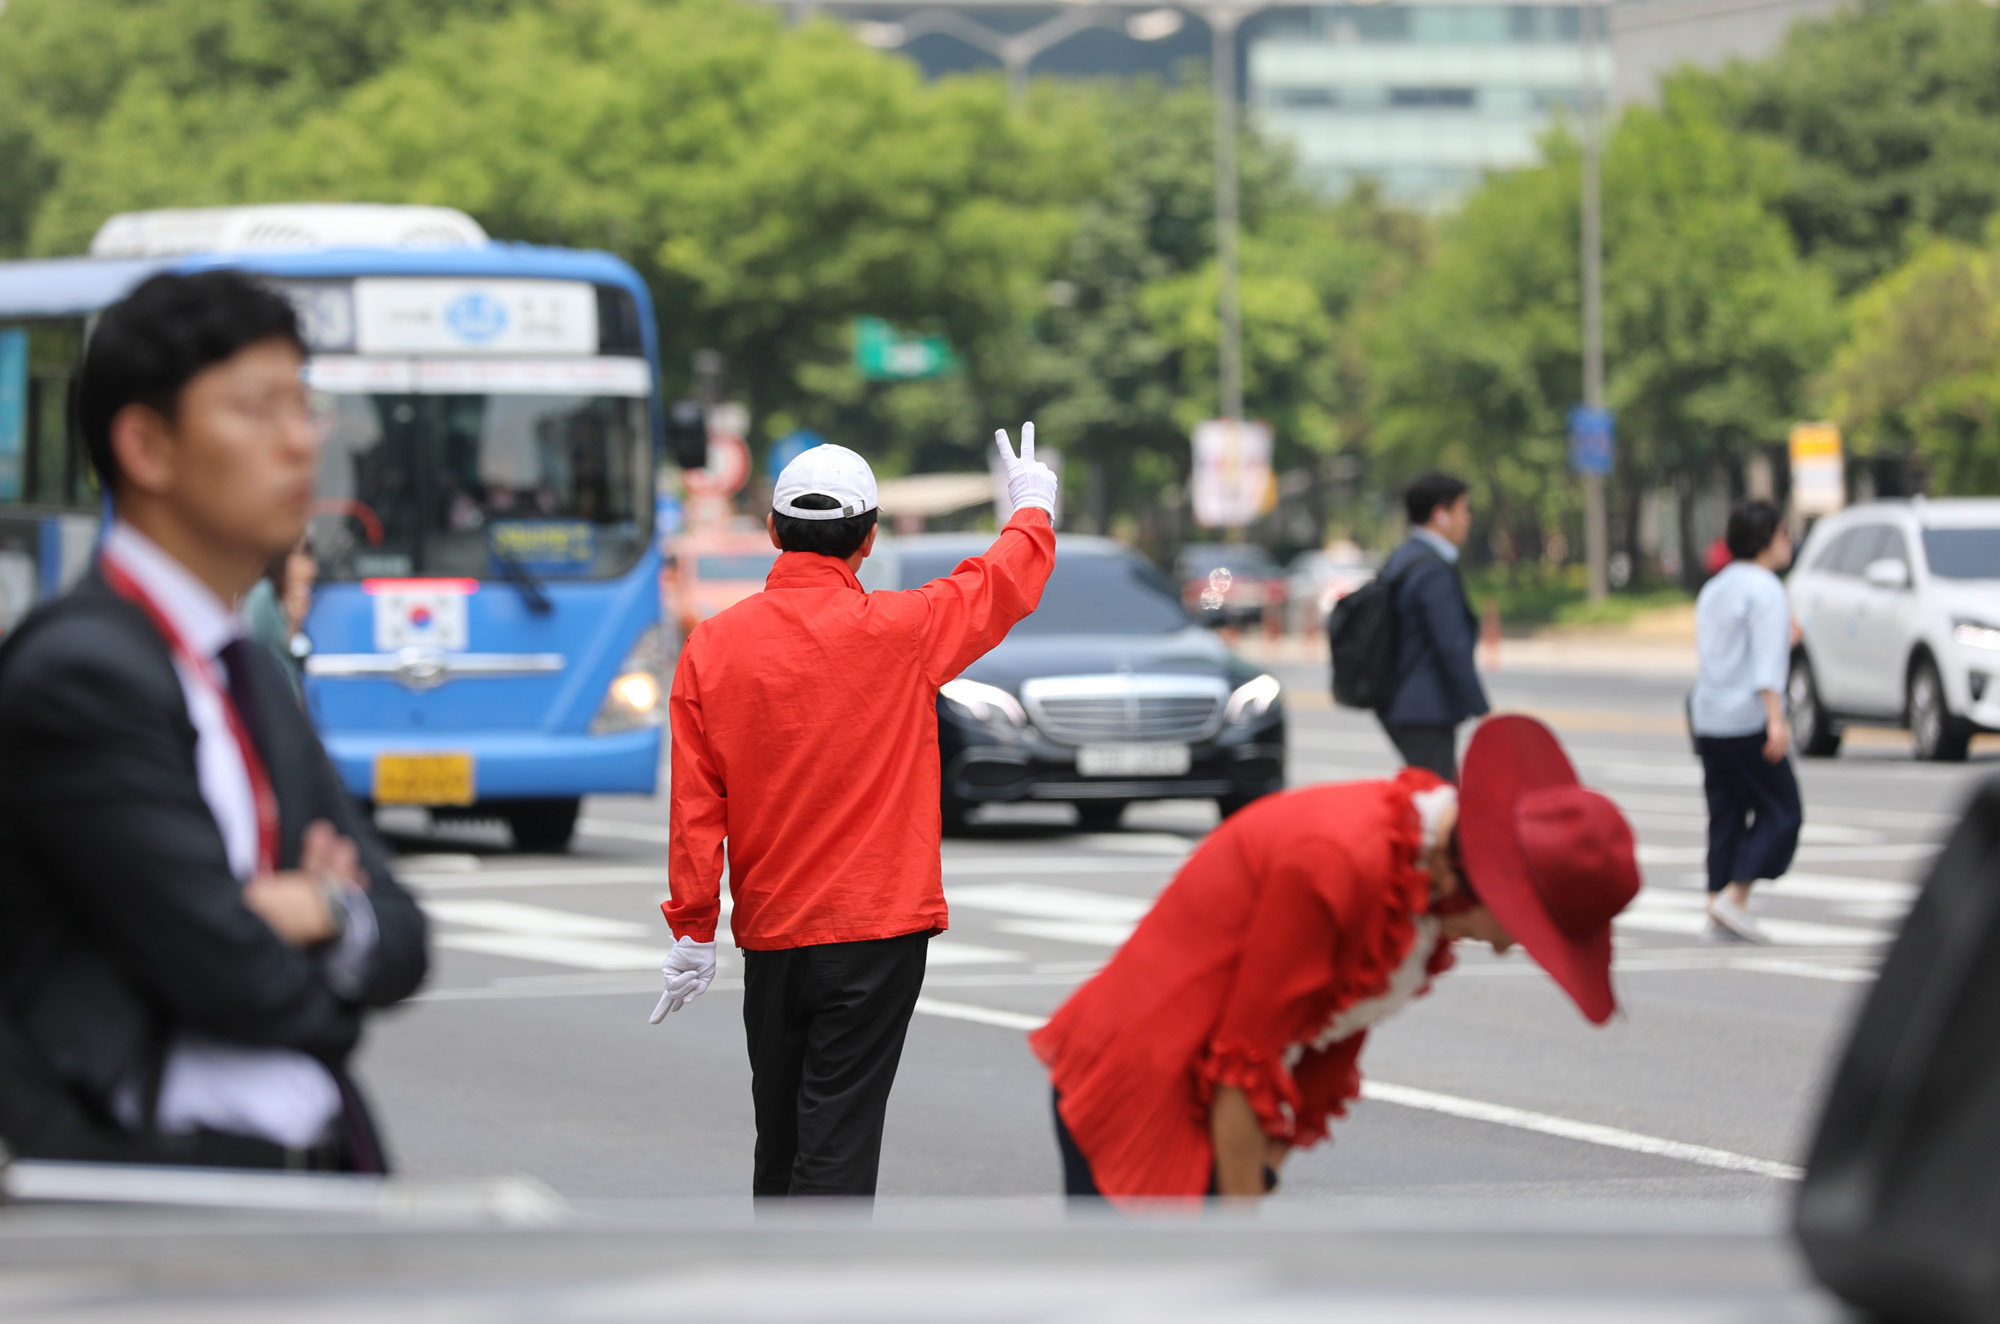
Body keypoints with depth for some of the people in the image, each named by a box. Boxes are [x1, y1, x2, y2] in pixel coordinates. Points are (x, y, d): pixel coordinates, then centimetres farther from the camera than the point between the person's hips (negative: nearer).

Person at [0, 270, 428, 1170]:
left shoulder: (250, 677, 20)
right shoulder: (80, 673, -9)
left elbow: (399, 942, 16)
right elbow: (233, 980, -12)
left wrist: (328, 917, -6)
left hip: (318, 1163, 8)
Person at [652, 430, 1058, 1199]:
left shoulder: (712, 646, -2)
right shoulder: (898, 632, -8)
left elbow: (695, 808, 0)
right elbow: (1004, 585, 10)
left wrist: (692, 933, 7)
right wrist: (1032, 507, 31)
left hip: (768, 939, 4)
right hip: (876, 933, -4)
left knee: (780, 1142, 15)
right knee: (837, 1146, -8)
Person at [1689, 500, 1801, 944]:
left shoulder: (1713, 590, 17)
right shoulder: (1764, 590, -9)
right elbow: (1767, 659, -19)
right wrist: (1775, 720, -25)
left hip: (1708, 719, 8)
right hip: (1747, 721, -8)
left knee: (1726, 819, 9)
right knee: (1780, 813, -1)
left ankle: (1717, 916, 4)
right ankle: (1734, 899, -11)